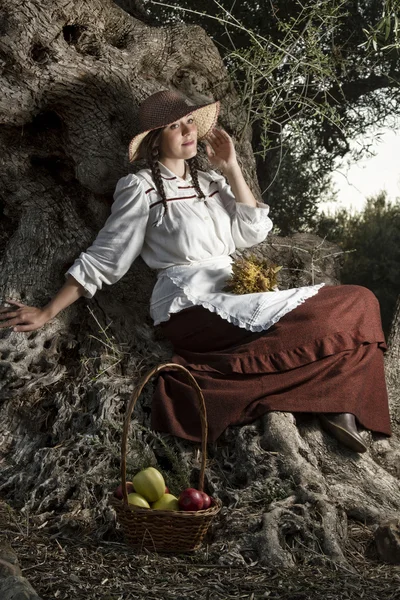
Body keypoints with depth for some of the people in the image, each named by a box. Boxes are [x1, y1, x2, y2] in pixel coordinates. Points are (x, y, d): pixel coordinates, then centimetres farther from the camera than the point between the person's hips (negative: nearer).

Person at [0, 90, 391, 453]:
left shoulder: (211, 182, 20)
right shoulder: (141, 187, 1)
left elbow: (253, 233, 8)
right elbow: (103, 258, 2)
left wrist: (231, 169, 4)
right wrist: (46, 314, -1)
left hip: (234, 296, 7)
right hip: (191, 304, -7)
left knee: (358, 302, -10)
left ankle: (338, 402, -21)